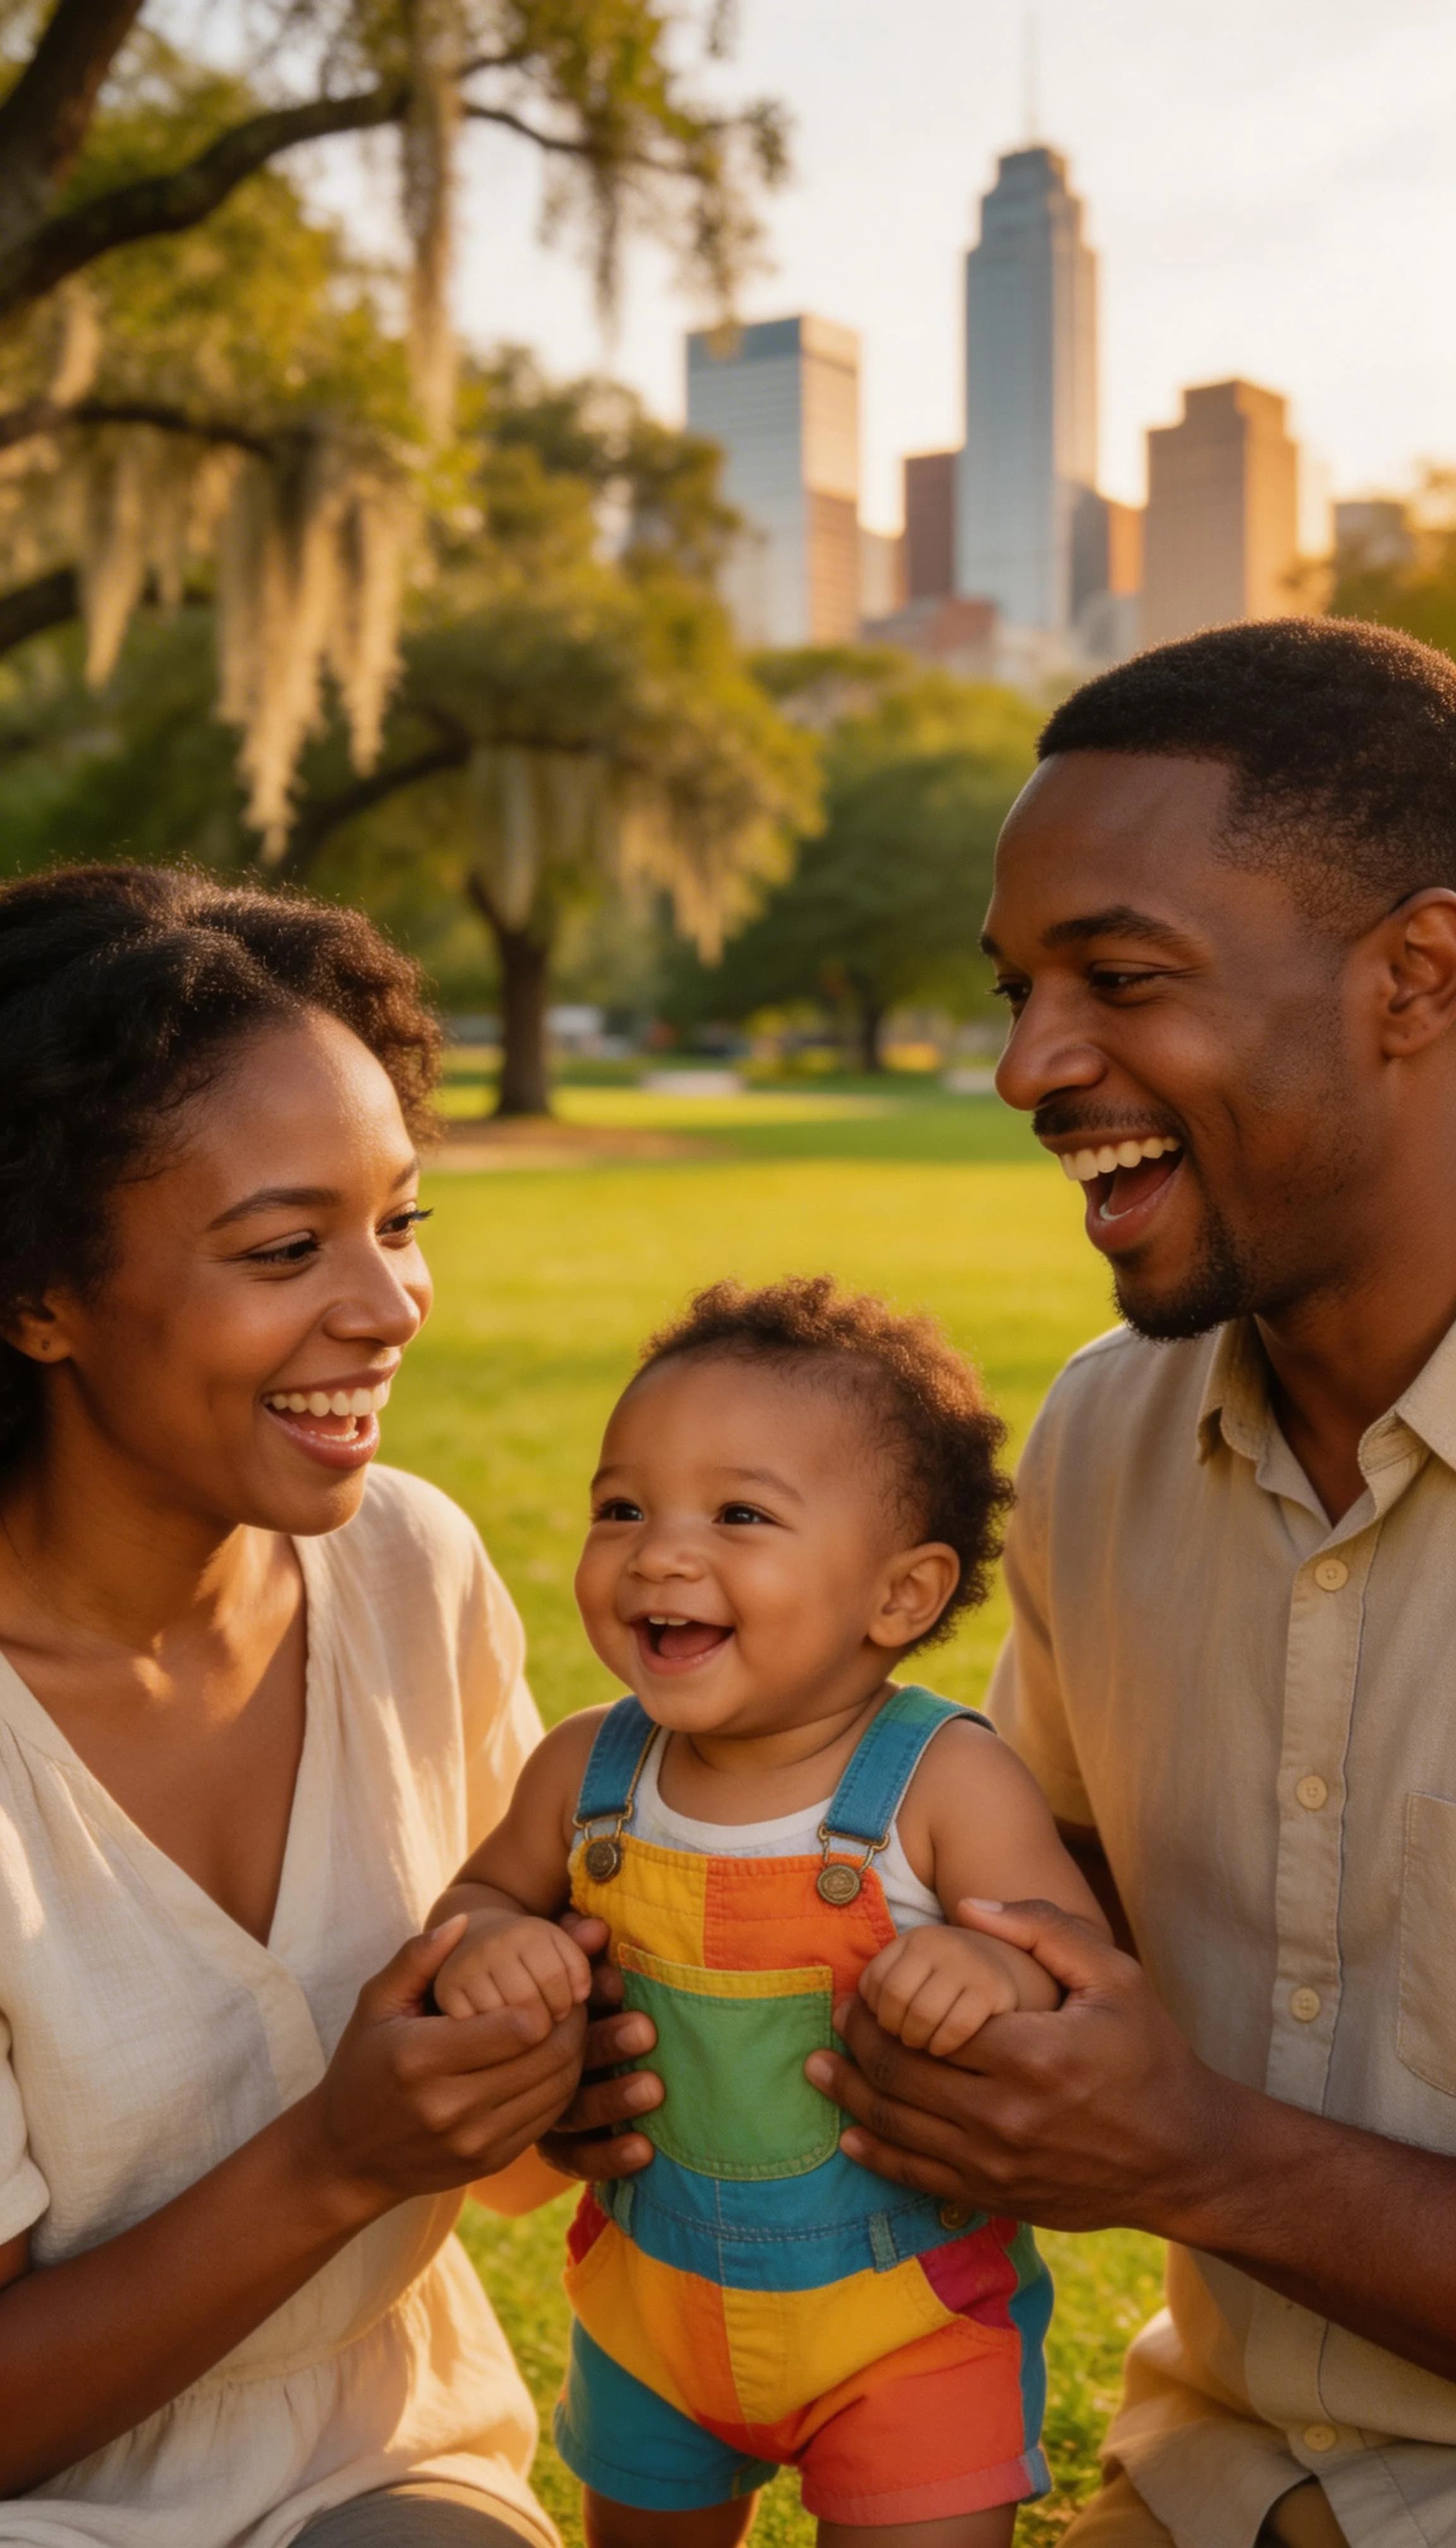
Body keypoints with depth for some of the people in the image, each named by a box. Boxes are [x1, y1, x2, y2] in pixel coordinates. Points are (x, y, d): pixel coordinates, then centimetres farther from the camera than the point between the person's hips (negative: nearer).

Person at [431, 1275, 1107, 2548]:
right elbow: (485, 1891, 5)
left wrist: (1003, 1974, -43)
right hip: (654, 2298, 4)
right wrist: (481, 1947, -18)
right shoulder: (584, 1771, -11)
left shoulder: (947, 1784, -22)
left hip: (912, 2312, -4)